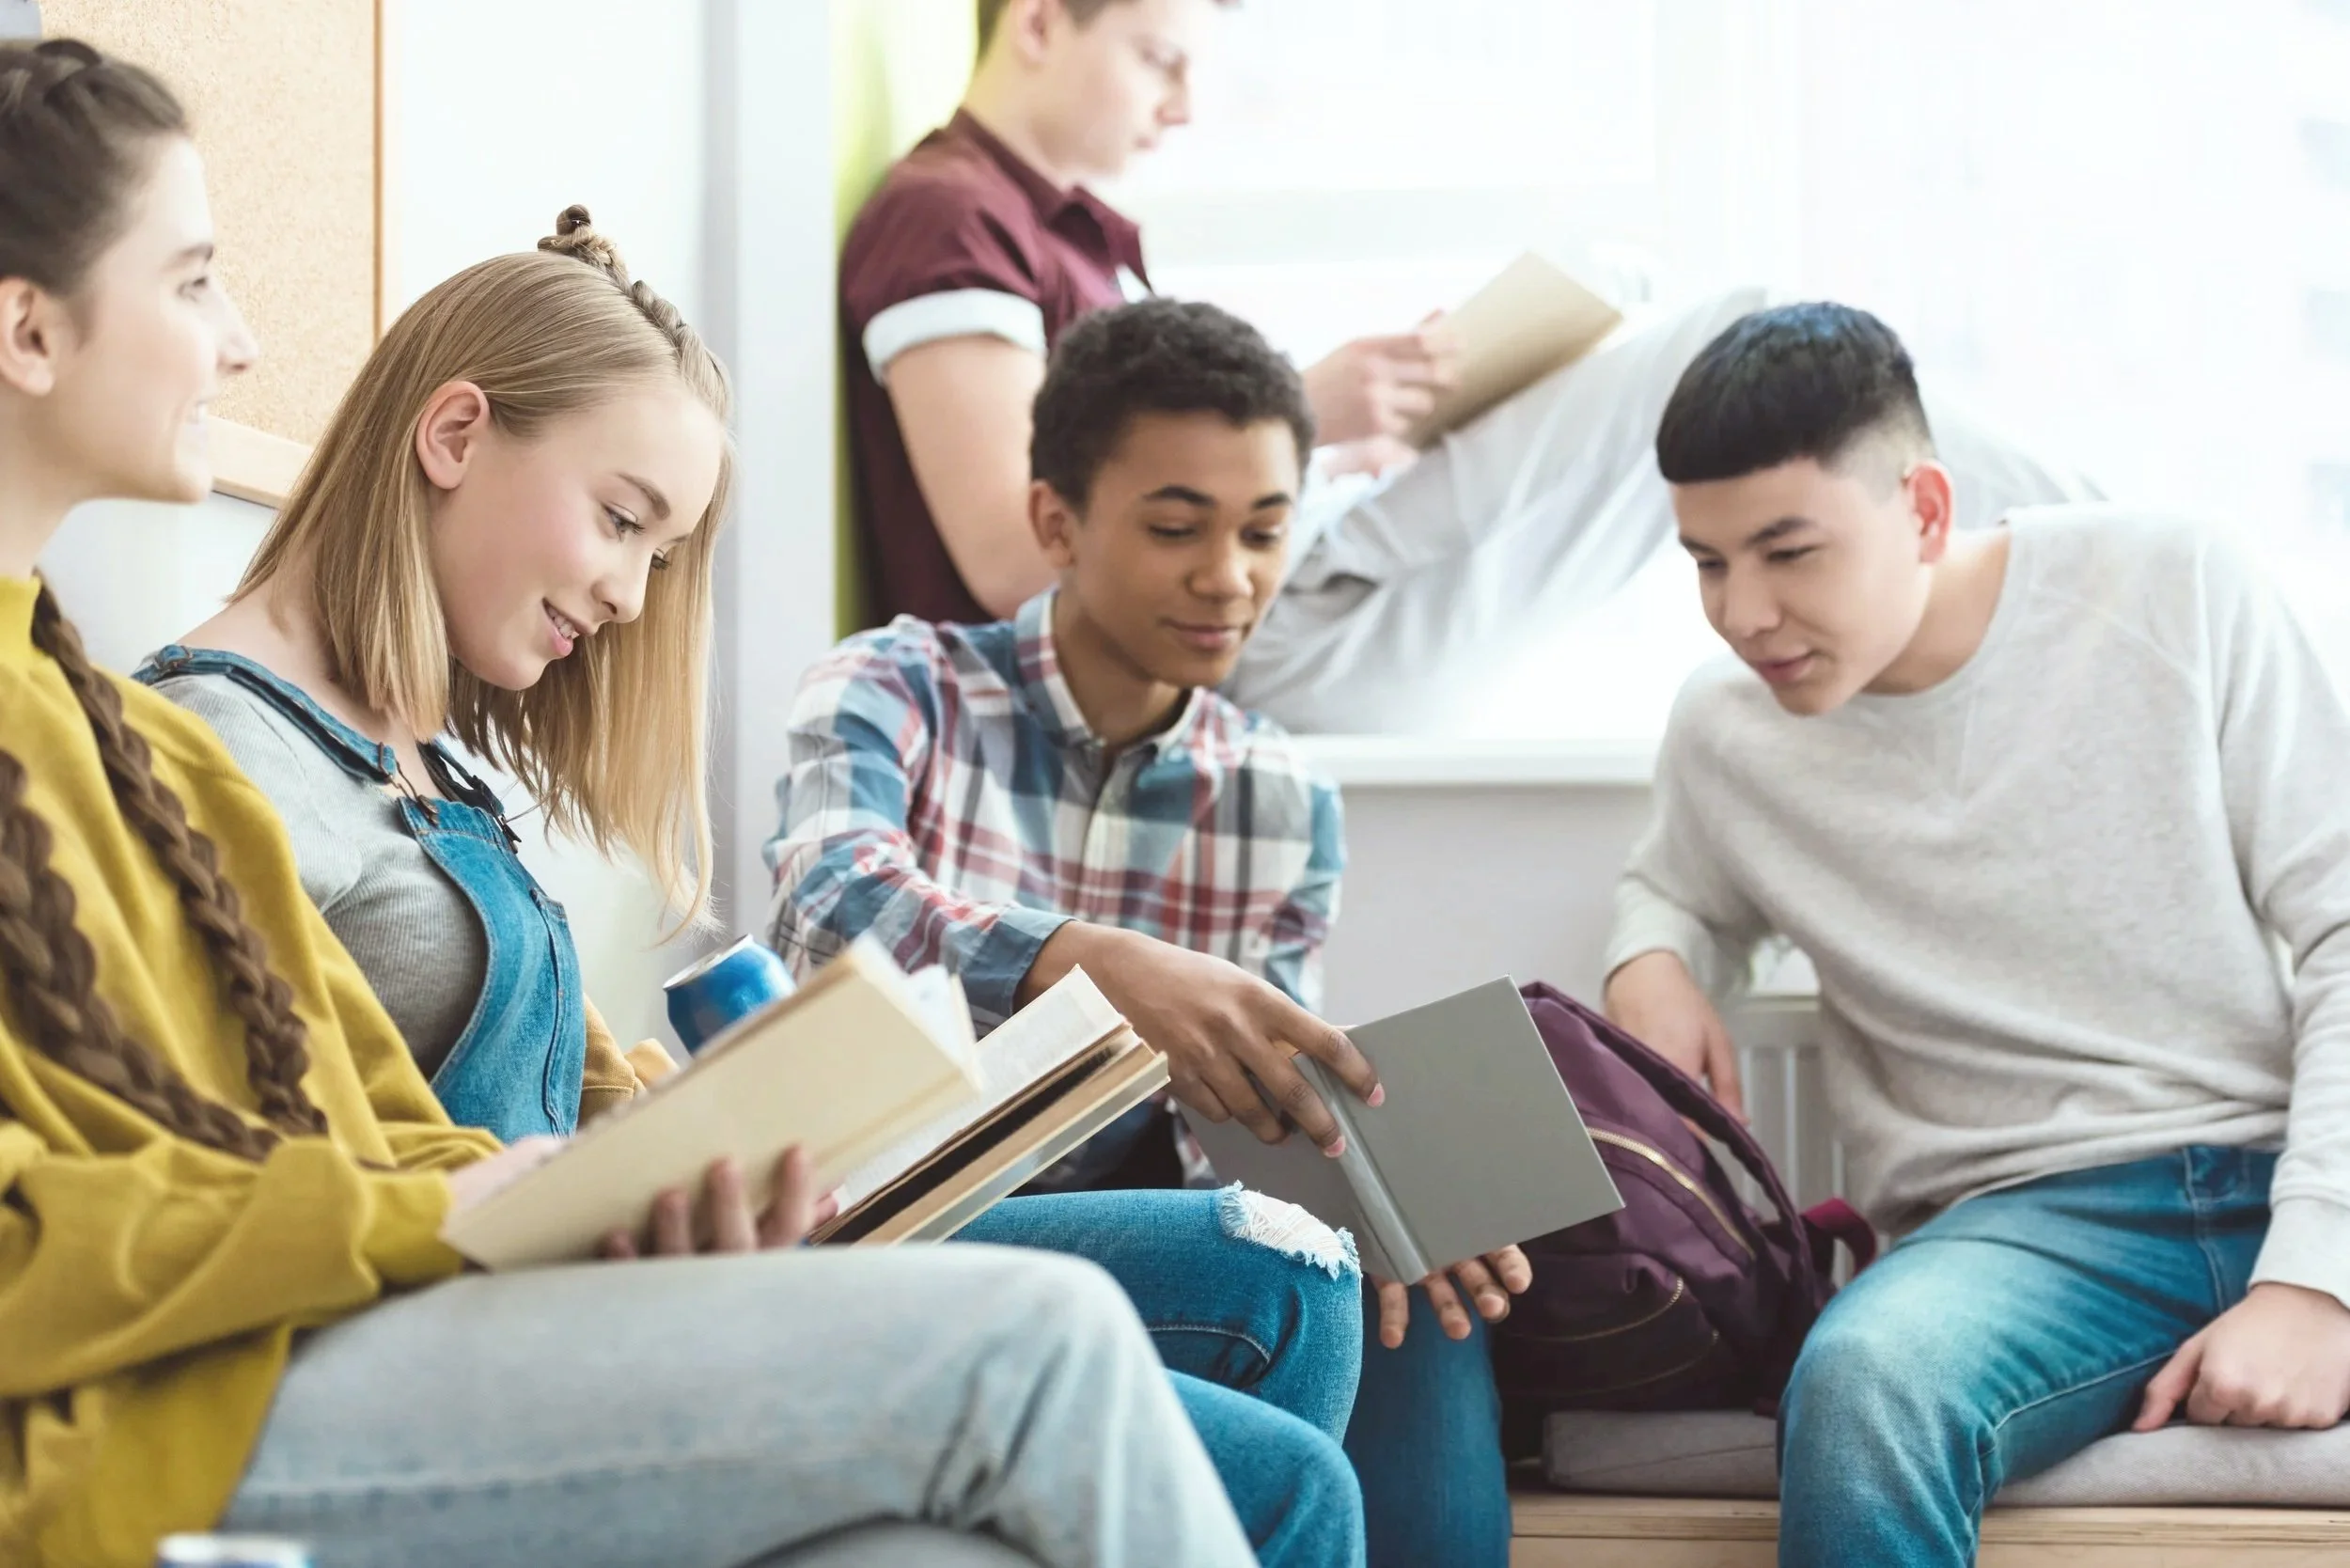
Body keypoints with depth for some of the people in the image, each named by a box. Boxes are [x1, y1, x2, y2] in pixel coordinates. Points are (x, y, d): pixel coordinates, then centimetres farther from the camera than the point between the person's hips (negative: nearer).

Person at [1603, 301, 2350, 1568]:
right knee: (1863, 1389, -35)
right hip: (2033, 1219, 2)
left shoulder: (2172, 591, 1)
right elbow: (1678, 890, 32)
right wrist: (1650, 965, 7)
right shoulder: (1725, 731, 8)